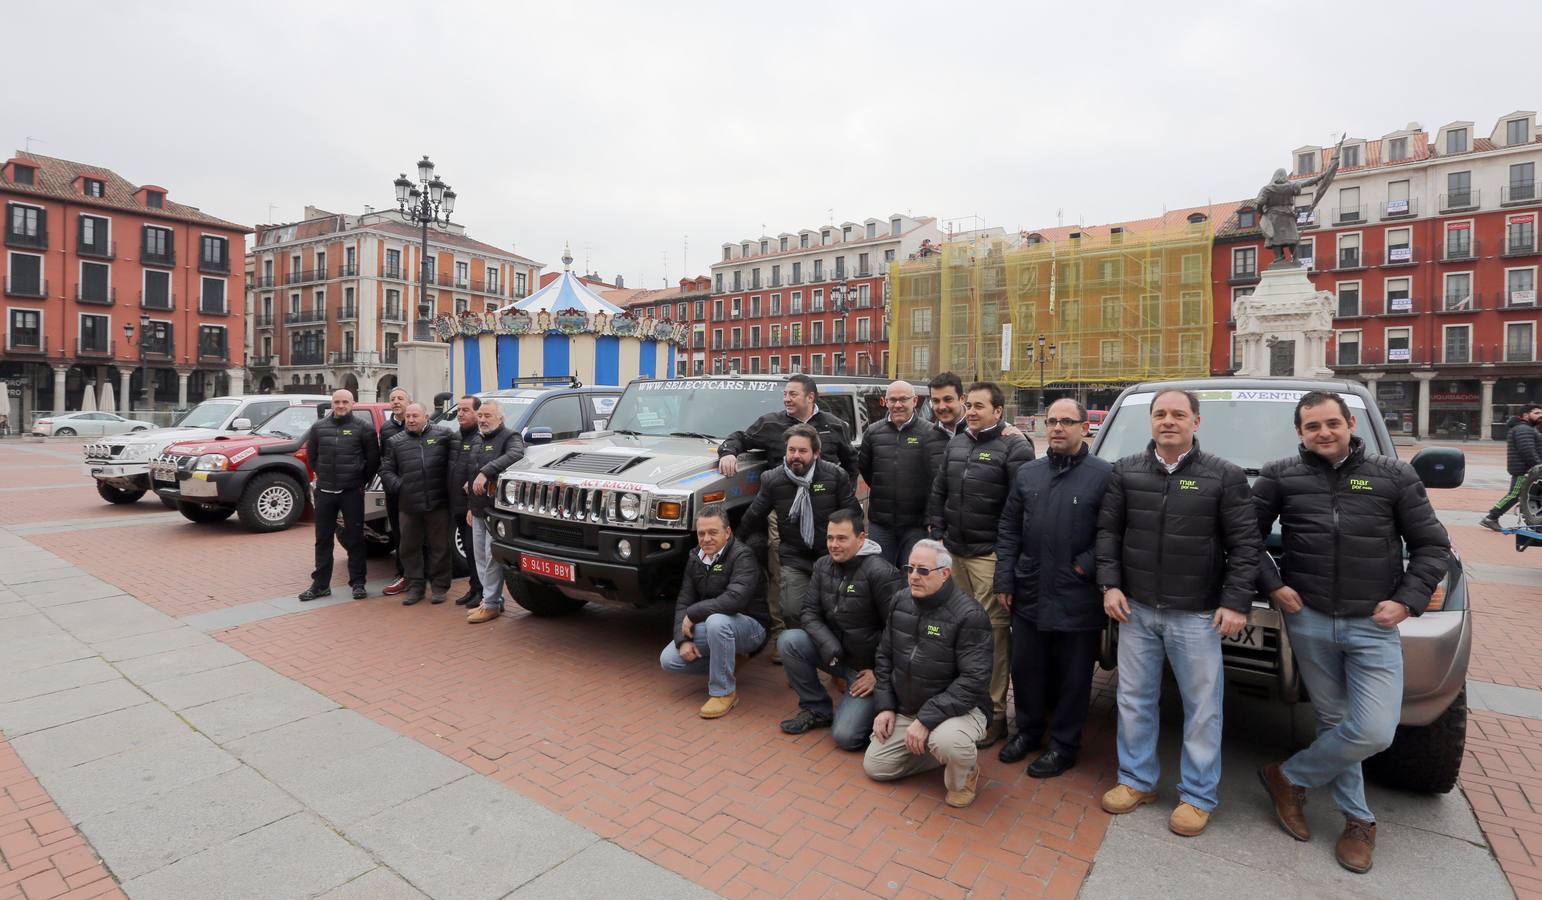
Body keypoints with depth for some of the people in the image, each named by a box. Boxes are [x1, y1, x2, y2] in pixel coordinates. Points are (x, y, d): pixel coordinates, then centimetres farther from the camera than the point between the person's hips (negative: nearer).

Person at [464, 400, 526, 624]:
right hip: (478, 510, 9)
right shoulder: (477, 441, 20)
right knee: (481, 557, 13)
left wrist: (486, 472, -33)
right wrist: (471, 506, 26)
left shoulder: (510, 437, -7)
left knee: (492, 558, -6)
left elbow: (515, 455, -32)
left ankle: (491, 604, 2)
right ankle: (491, 599, 24)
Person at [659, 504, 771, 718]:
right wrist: (683, 639, -13)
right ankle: (729, 659, 10)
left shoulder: (742, 556, -20)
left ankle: (724, 692, -20)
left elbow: (735, 599, -36)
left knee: (717, 621, -39)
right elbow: (683, 602, 2)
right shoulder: (695, 558, 3)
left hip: (749, 626, -7)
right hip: (708, 626, 7)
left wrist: (693, 614, -26)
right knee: (668, 660, -7)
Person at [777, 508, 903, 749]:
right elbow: (810, 612, -2)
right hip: (836, 654, 6)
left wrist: (879, 672, -14)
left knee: (846, 736, -16)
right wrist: (829, 647, -19)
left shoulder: (881, 573, -21)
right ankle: (818, 710, 1)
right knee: (788, 640, -20)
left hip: (866, 666, -6)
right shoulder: (823, 566, -1)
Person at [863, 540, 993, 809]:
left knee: (947, 742, -37)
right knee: (875, 767, 4)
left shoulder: (969, 615, -22)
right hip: (904, 709, 6)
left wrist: (926, 719, -29)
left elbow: (974, 679, -26)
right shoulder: (901, 600, -2)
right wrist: (885, 706, 0)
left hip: (958, 708, -6)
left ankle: (965, 773, 1)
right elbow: (884, 656, 8)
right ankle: (942, 752, 22)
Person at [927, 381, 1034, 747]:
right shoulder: (956, 444, 14)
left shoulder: (1014, 447, -7)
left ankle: (995, 712, 8)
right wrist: (936, 532, 11)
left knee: (993, 630, -3)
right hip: (953, 551, 7)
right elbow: (937, 493, 19)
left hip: (989, 555, -6)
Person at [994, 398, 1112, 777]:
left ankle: (1064, 744, 30)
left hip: (1077, 601, -4)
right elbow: (1008, 530, 9)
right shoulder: (1027, 474, 7)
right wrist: (1004, 580, 4)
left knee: (1072, 676, 11)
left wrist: (1085, 567, -14)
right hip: (1029, 595, 4)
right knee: (1025, 668, 16)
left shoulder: (1104, 475, -7)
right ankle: (1029, 730, 37)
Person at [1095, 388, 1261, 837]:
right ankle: (1137, 780, 29)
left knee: (1203, 708, 7)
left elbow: (1245, 545, -4)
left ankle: (1197, 796, 24)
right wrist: (1111, 584, -2)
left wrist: (1236, 602, -9)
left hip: (1197, 615, -2)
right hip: (1136, 609, 3)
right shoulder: (1126, 471, 4)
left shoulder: (1224, 476, -3)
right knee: (1134, 699, 13)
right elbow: (1108, 531, 6)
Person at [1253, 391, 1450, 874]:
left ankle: (1288, 777, 15)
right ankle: (1358, 820, 29)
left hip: (1375, 625, 0)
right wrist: (1272, 585, -6)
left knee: (1375, 732, -7)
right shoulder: (1280, 476, 1)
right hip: (1308, 620, 0)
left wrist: (1407, 600, -6)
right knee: (1334, 722, 10)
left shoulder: (1394, 476, 2)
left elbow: (1432, 545, 5)